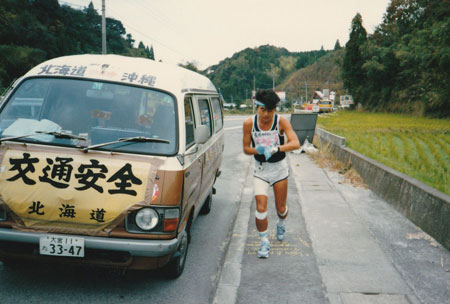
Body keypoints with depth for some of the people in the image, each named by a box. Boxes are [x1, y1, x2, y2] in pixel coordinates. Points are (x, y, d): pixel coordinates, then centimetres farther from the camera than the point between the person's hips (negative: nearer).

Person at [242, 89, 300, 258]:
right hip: (260, 170, 0)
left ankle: (281, 224, 48)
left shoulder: (281, 122, -15)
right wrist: (259, 150, -25)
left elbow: (296, 144, -26)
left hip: (279, 168, 0)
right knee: (261, 208, -12)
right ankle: (264, 242, 6)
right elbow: (246, 148, -4)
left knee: (281, 208, 12)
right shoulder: (249, 124, -11)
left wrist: (275, 148, -41)